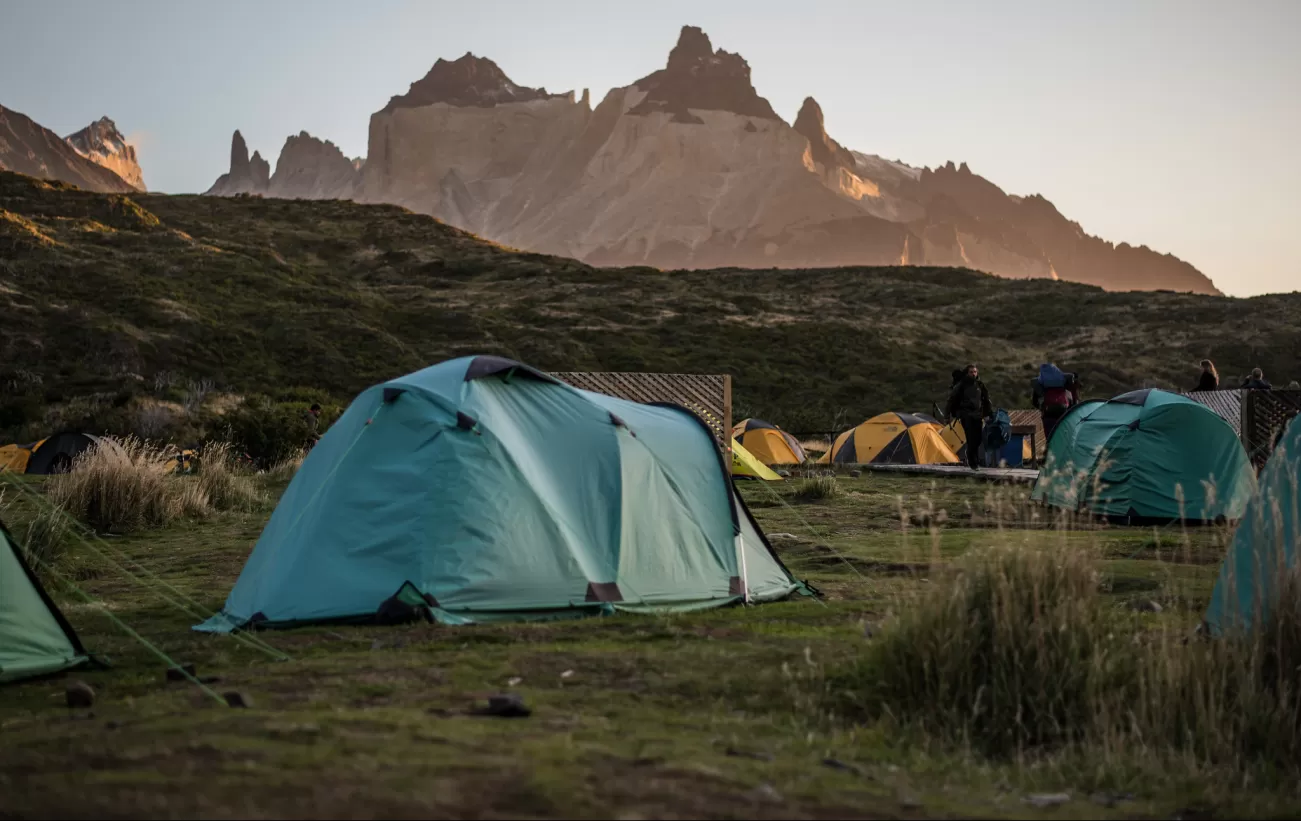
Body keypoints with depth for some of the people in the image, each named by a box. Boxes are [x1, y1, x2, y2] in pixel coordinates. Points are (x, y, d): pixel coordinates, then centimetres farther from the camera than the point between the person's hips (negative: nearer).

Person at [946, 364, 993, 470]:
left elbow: (986, 400, 22)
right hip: (966, 414, -5)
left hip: (977, 415, 5)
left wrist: (991, 413, 20)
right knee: (971, 439, -14)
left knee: (977, 439, 2)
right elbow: (952, 399, 1)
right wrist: (950, 413, -4)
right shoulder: (961, 385, -2)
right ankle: (973, 463, -12)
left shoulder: (980, 385, 12)